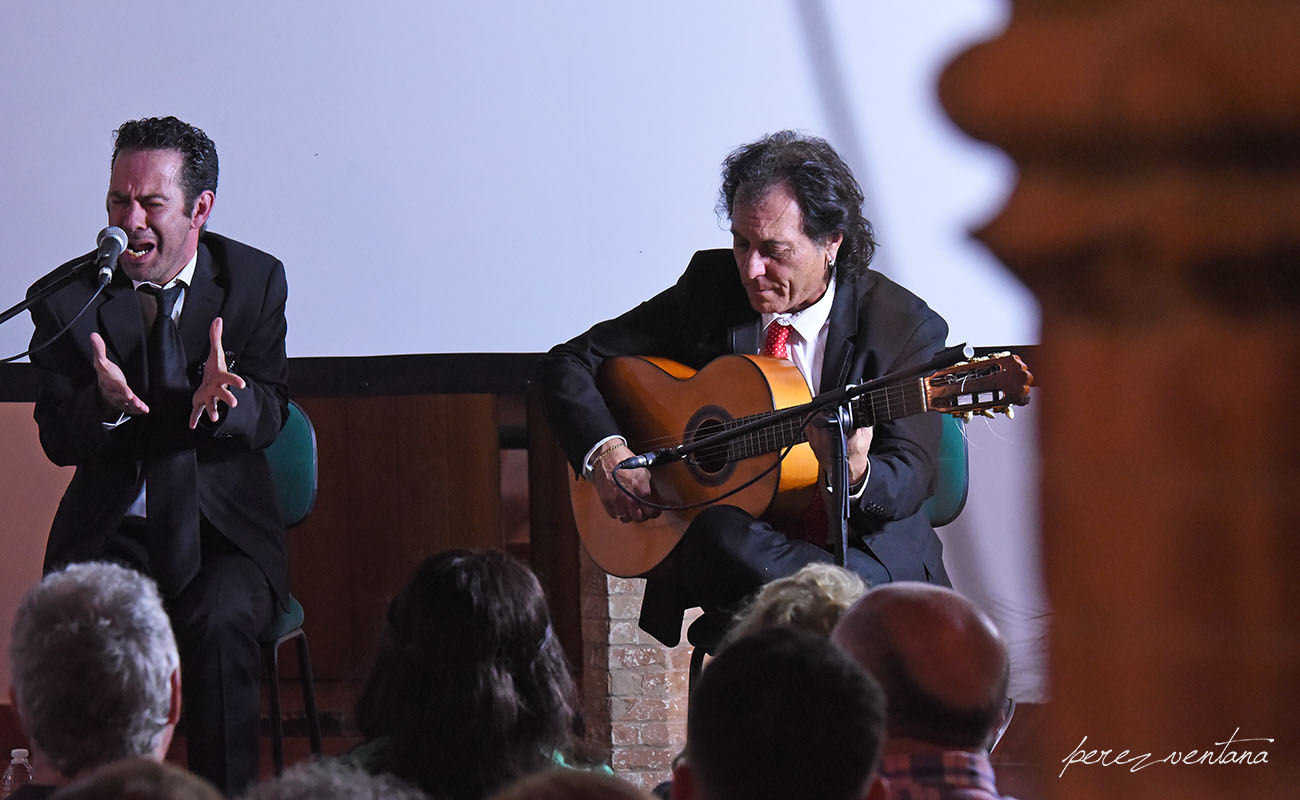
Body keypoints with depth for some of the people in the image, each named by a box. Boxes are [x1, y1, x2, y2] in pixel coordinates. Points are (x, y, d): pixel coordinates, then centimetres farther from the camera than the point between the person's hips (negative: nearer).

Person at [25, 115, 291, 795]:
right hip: (108, 527, 1)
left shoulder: (255, 280, 2)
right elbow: (56, 439, -3)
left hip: (223, 528, -1)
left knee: (218, 622, -31)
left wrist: (223, 399, -28)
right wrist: (106, 403, -27)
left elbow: (268, 416, -4)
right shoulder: (67, 297, 1)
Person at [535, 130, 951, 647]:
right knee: (717, 535, -35)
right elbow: (569, 363, 9)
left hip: (862, 541, -3)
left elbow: (910, 480, -11)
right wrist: (605, 452, -11)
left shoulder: (905, 327, -4)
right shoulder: (710, 286, 4)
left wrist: (857, 475, -35)